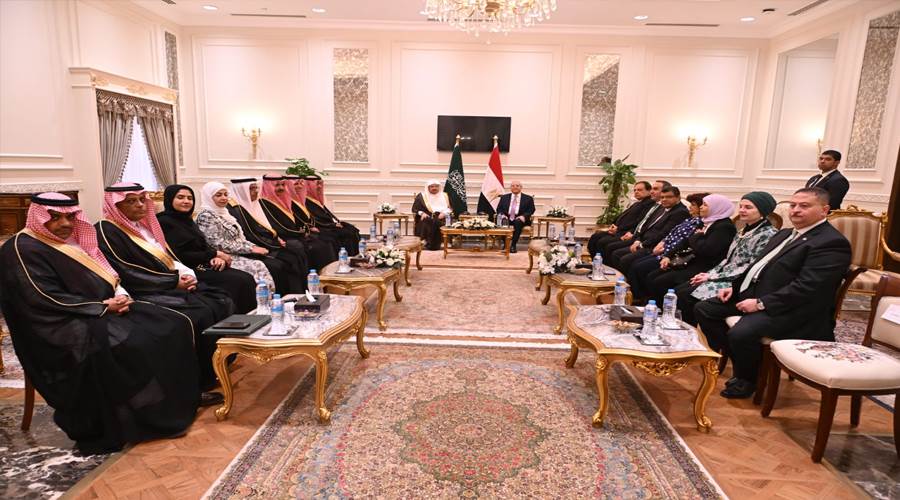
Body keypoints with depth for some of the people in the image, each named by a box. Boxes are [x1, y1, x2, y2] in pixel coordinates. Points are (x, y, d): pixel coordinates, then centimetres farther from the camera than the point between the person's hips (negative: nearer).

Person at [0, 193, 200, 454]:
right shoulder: (22, 250, -10)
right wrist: (103, 306, -17)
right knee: (134, 345, -32)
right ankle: (151, 417, -17)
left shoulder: (71, 241, 16)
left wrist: (121, 294, -6)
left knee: (173, 325, -11)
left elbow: (104, 276, 16)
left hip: (98, 312, 8)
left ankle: (177, 403, -6)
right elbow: (49, 301, -17)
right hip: (64, 327, -8)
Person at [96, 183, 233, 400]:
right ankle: (199, 381, -15)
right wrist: (174, 282, -16)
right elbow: (128, 276, -17)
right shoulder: (107, 232, -8)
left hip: (170, 284, 8)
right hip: (145, 293, -8)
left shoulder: (145, 225, 18)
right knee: (201, 314, -27)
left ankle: (218, 364, -3)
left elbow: (168, 258, 18)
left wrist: (187, 274, -4)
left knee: (222, 302, -11)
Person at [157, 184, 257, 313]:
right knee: (239, 281, -25)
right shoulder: (164, 222, -8)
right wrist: (215, 254, -11)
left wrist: (217, 257, -8)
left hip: (203, 265, 8)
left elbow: (204, 246, 16)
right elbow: (179, 256, -15)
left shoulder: (187, 220, 17)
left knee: (247, 278, -15)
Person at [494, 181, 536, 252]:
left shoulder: (528, 198, 12)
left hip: (519, 219, -2)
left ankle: (513, 245, -31)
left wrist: (523, 216, -17)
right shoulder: (504, 197, 19)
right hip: (507, 219, 2)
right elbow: (499, 209, 13)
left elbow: (531, 210, 3)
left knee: (518, 222, -37)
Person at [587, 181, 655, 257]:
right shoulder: (635, 204, 24)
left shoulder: (650, 204, -6)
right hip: (617, 231, 10)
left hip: (627, 234, -9)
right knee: (595, 237, -4)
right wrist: (613, 226, 3)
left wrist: (618, 229, -14)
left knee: (602, 242, -24)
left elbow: (638, 223, -16)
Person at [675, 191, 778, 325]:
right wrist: (710, 274, 0)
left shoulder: (768, 234, -12)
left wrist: (712, 277, -17)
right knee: (679, 290, -8)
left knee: (686, 296, -20)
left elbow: (752, 269, -18)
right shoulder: (744, 231, 15)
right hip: (724, 277, 8)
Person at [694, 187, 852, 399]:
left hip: (788, 309, -9)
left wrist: (761, 303, -23)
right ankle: (729, 358, 14)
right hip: (750, 294, 10)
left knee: (740, 333, -31)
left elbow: (806, 287, -22)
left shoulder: (831, 243, -12)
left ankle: (747, 380, -1)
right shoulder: (785, 234, 19)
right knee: (703, 309, 2)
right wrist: (734, 286, 9)